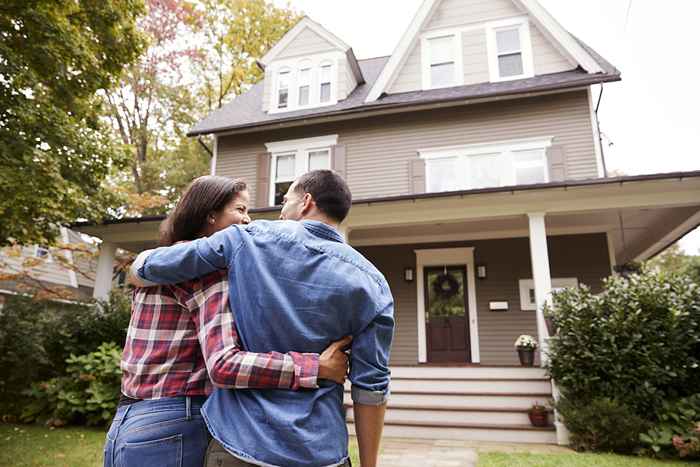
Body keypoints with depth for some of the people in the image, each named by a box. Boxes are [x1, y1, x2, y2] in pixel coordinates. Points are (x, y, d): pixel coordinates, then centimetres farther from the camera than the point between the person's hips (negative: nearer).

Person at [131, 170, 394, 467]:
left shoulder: (250, 238, -8)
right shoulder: (372, 283, -7)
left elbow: (147, 265, 0)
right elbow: (371, 386, -7)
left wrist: (143, 267, 23)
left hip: (239, 442, 0)